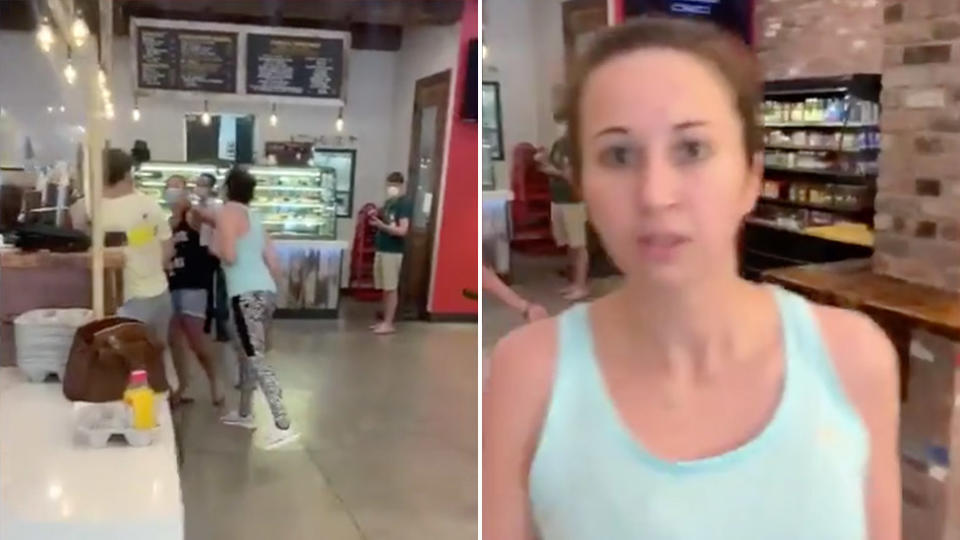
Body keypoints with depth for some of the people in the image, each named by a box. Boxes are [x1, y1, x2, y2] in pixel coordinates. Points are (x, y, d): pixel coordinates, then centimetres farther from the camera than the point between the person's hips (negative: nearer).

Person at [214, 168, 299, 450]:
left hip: (247, 294, -9)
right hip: (266, 291, 9)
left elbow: (229, 256, -14)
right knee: (249, 353, 22)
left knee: (257, 358, -11)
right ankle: (244, 413, 35)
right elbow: (273, 264, 20)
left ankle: (283, 426, -17)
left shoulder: (228, 212, -3)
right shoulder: (254, 217, 22)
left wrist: (215, 246, 6)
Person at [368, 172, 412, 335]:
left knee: (391, 288, -4)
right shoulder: (388, 202, 15)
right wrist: (376, 219, 1)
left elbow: (402, 230, -19)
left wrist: (381, 225, -25)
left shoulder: (405, 203, -11)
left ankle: (389, 324, 1)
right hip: (381, 249, 8)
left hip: (393, 251, -8)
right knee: (385, 288, 11)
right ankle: (385, 321, 18)